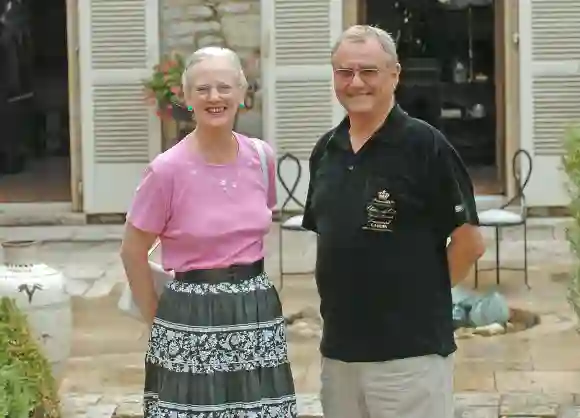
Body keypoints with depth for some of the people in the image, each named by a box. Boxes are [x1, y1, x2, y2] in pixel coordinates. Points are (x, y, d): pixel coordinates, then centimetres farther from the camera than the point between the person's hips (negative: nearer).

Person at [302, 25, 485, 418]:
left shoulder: (424, 145, -9)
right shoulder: (326, 149, 9)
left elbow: (470, 241, -8)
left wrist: (424, 294, -1)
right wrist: (347, 292, 11)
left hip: (410, 348, -6)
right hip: (338, 345, 6)